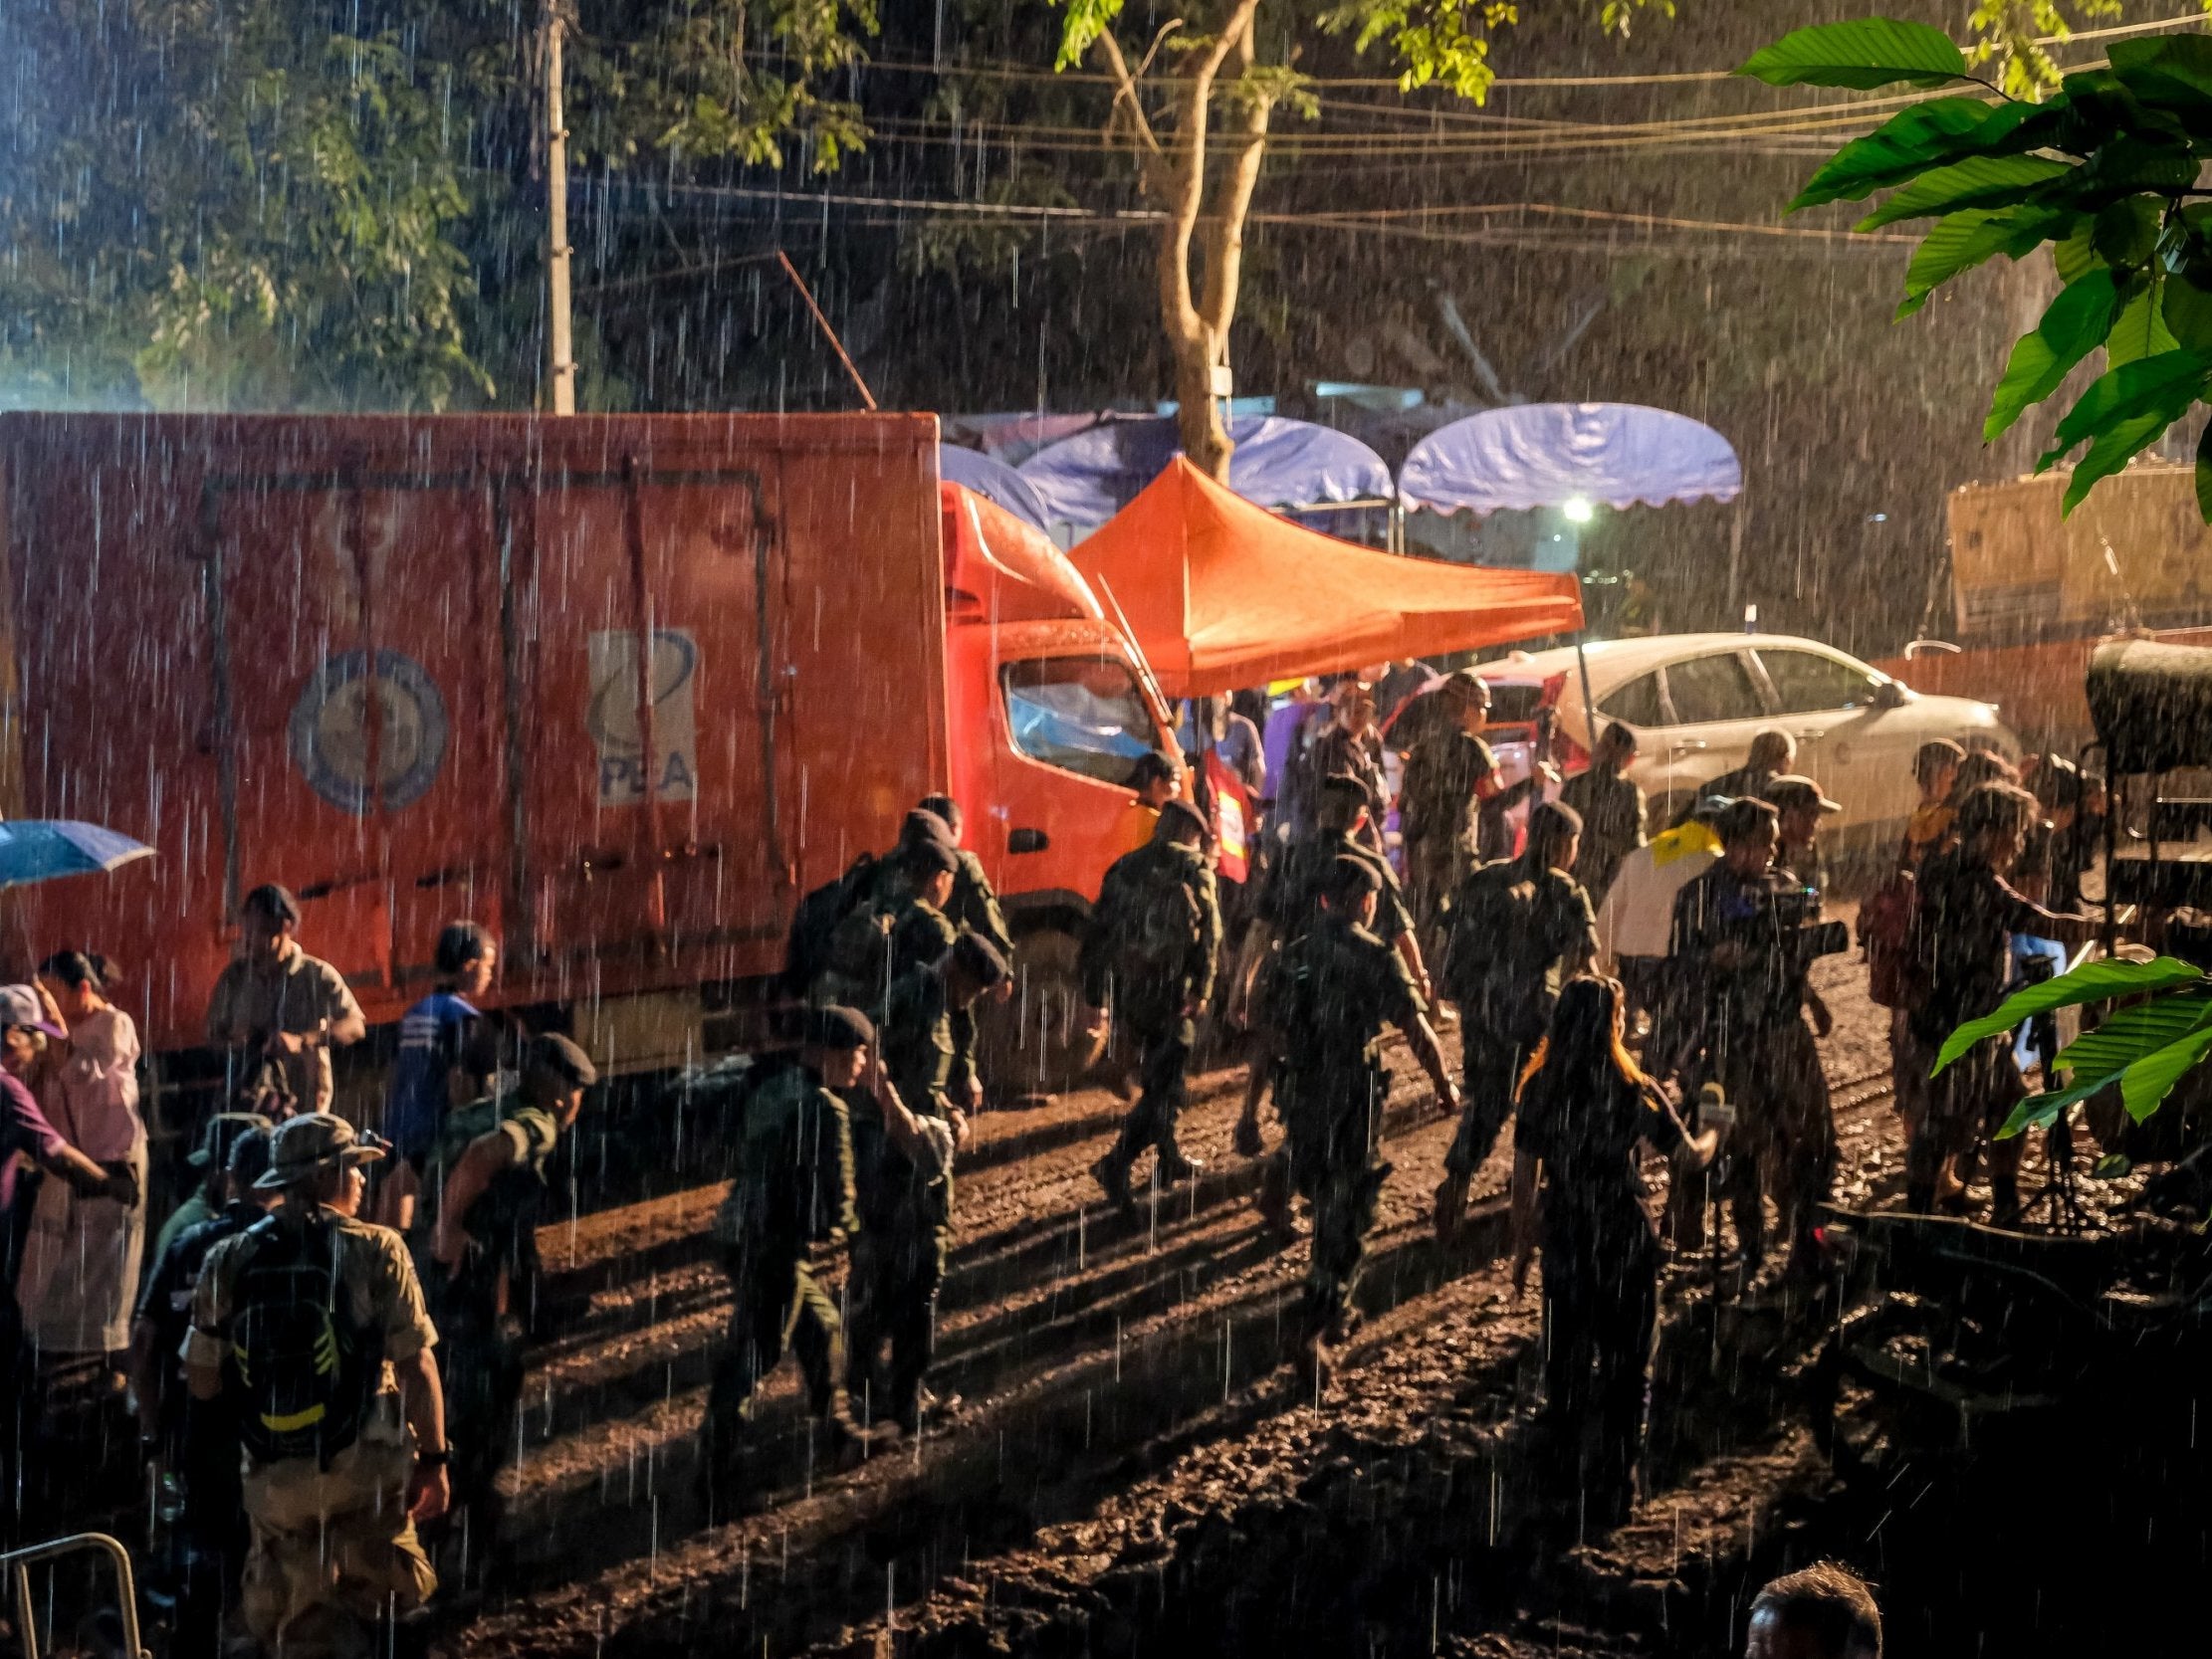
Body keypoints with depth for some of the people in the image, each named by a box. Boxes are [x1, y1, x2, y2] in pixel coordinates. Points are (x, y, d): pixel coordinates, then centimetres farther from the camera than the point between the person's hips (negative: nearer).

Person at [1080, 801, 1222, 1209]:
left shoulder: (1124, 869, 15)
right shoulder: (1193, 870, 1)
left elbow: (1097, 934, 14)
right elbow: (1208, 934, -11)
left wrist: (1096, 1000, 16)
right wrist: (1201, 991, -13)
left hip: (1124, 991, 6)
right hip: (1169, 990, -6)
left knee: (1158, 1074, 23)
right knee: (1165, 1087, -2)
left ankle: (1169, 1159, 33)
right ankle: (1118, 1162, -17)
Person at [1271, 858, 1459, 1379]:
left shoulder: (1292, 955, 5)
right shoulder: (1376, 958, -11)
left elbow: (1272, 1024, 13)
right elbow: (1418, 1032, -16)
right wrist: (1446, 1087, -3)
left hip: (1300, 1096, 5)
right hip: (1354, 1100, -5)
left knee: (1325, 1204, 24)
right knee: (1347, 1220, 2)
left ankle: (1333, 1310, 36)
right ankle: (1314, 1331, -7)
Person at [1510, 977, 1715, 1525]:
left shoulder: (1540, 1089, -6)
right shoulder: (1632, 1092, -16)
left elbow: (1523, 1179, -1)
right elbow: (1691, 1156, -7)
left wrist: (1521, 1247, 10)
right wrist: (1714, 1134, 16)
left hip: (1563, 1239, 3)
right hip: (1623, 1239, -3)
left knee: (1567, 1355, 19)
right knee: (1625, 1362, 11)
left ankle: (1569, 1469, 34)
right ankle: (1611, 1485, 16)